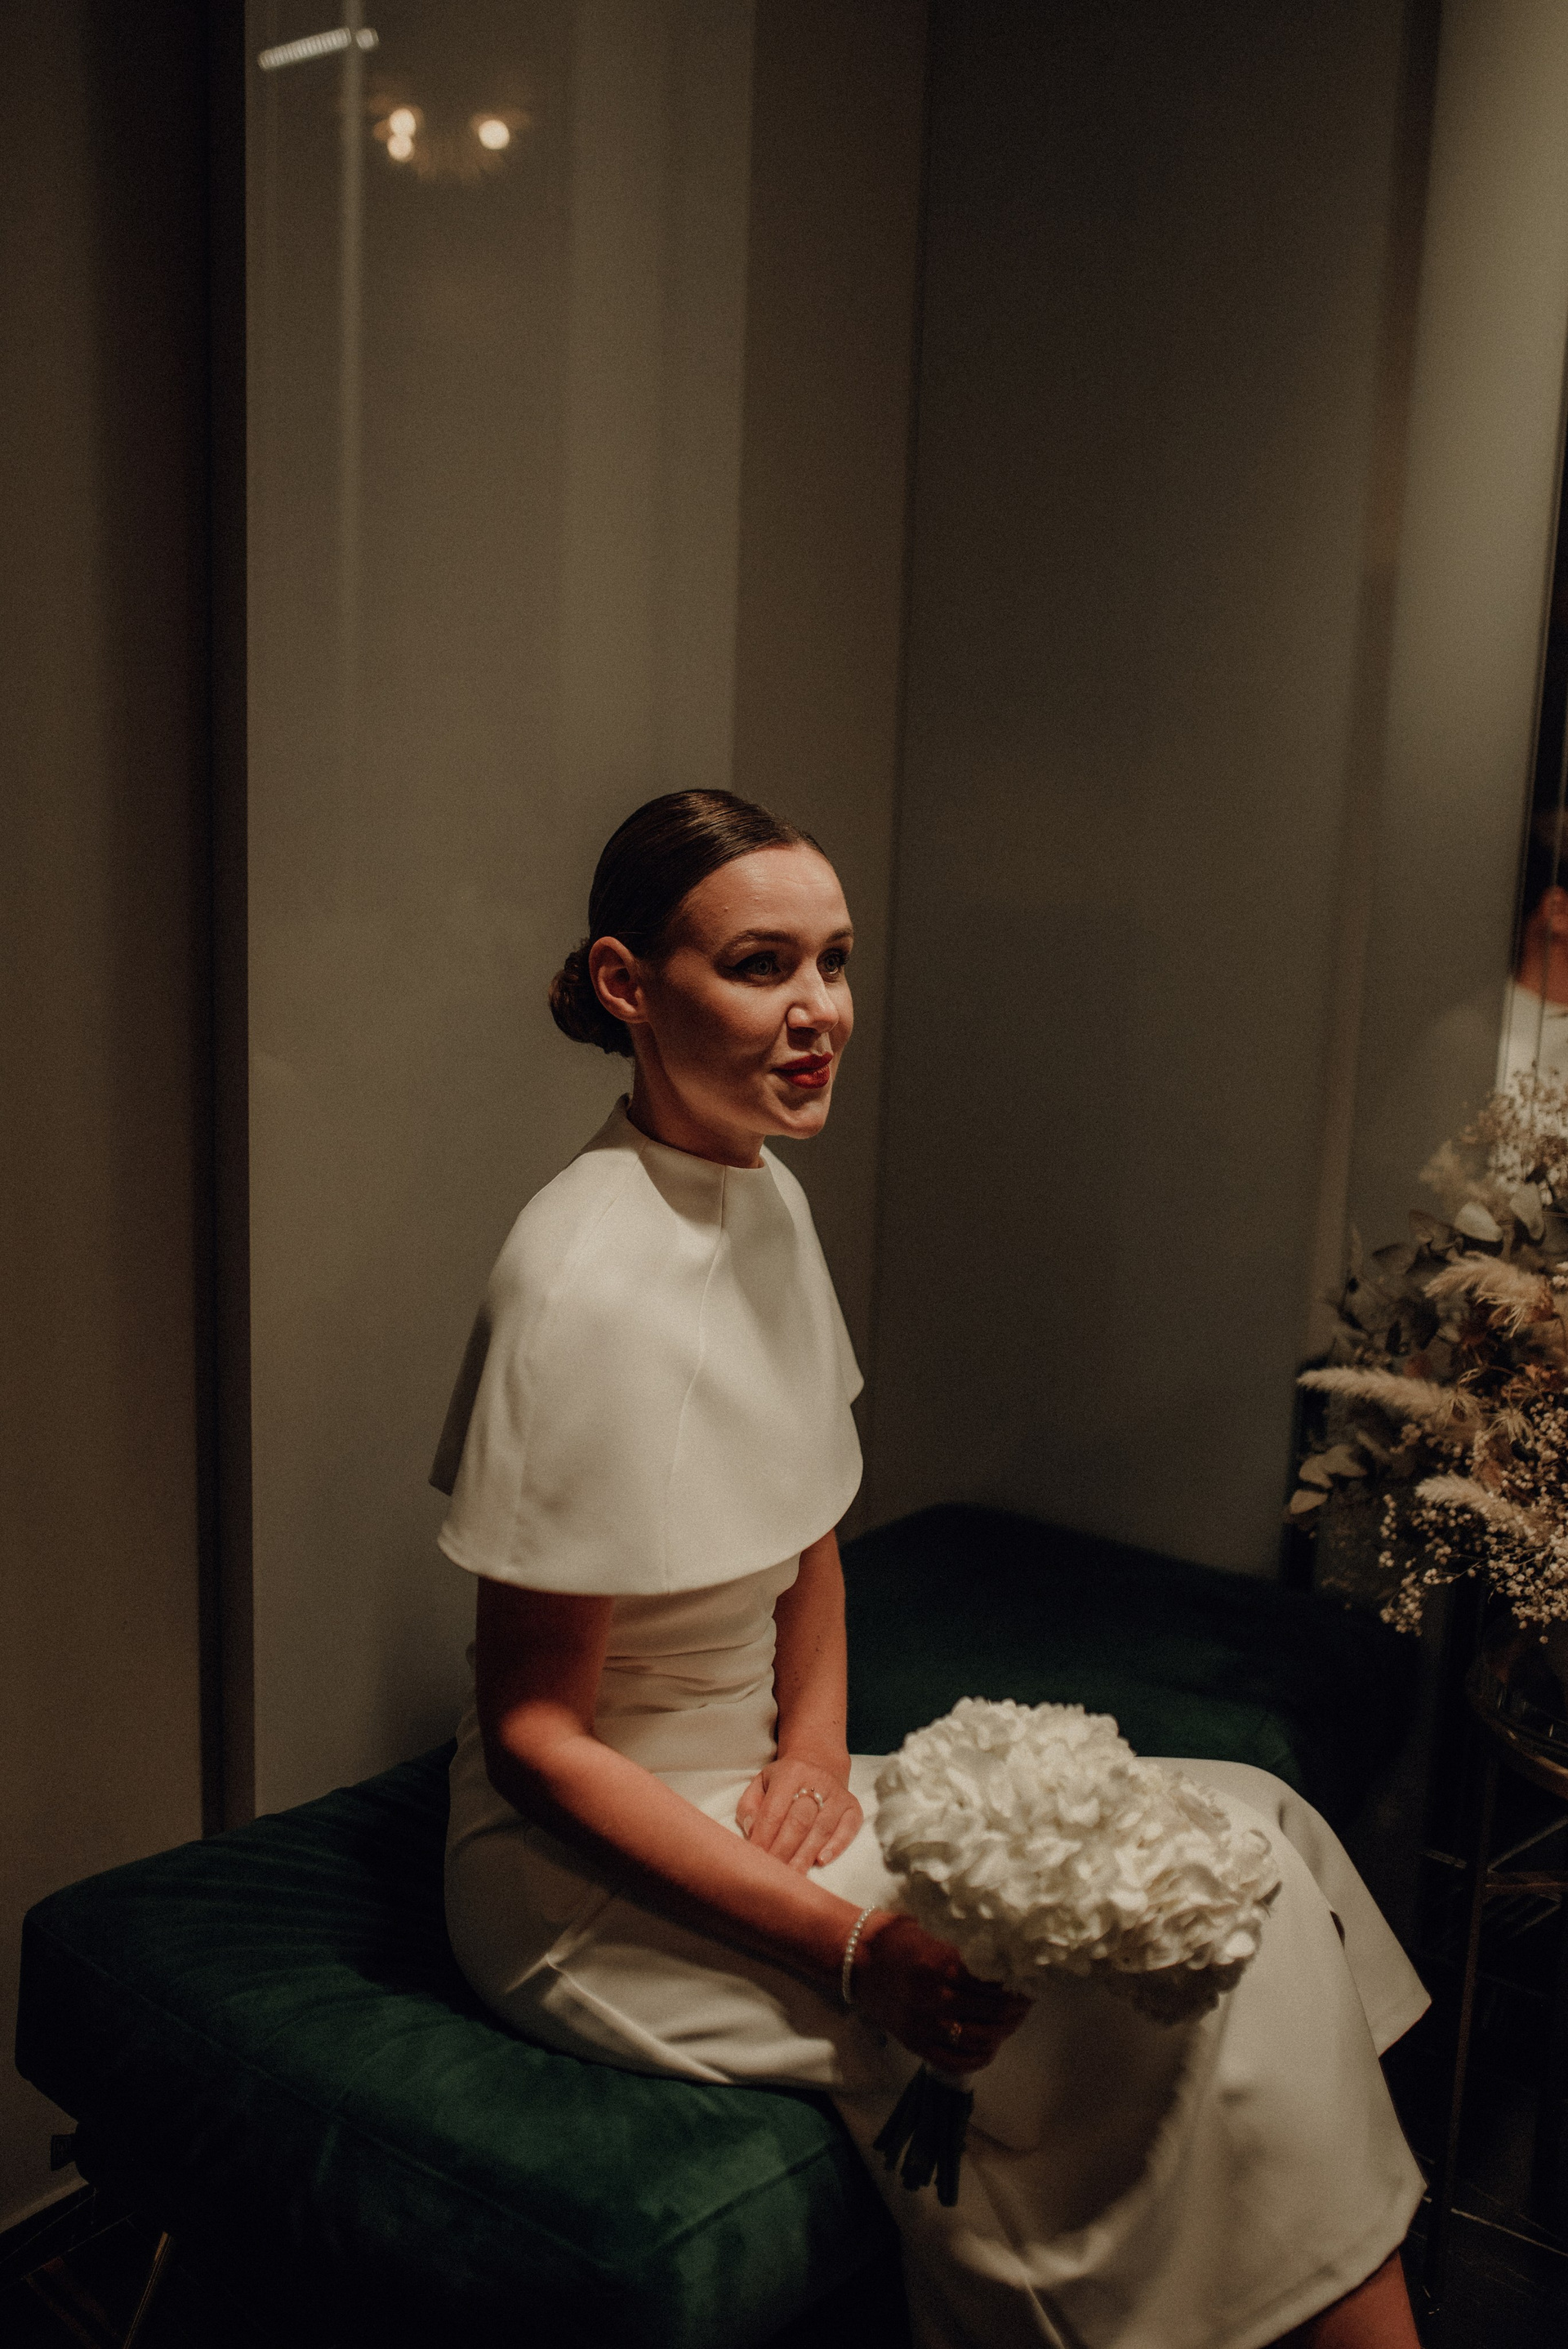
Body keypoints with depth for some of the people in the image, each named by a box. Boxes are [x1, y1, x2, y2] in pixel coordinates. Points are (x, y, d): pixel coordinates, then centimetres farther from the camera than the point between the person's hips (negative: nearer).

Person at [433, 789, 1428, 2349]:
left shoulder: (767, 1198, 2)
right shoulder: (585, 1282, -24)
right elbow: (530, 1733, -20)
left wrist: (815, 1740, -4)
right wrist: (850, 1947, -24)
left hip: (750, 1794, 8)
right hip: (595, 1869, -8)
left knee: (1242, 1825, -5)